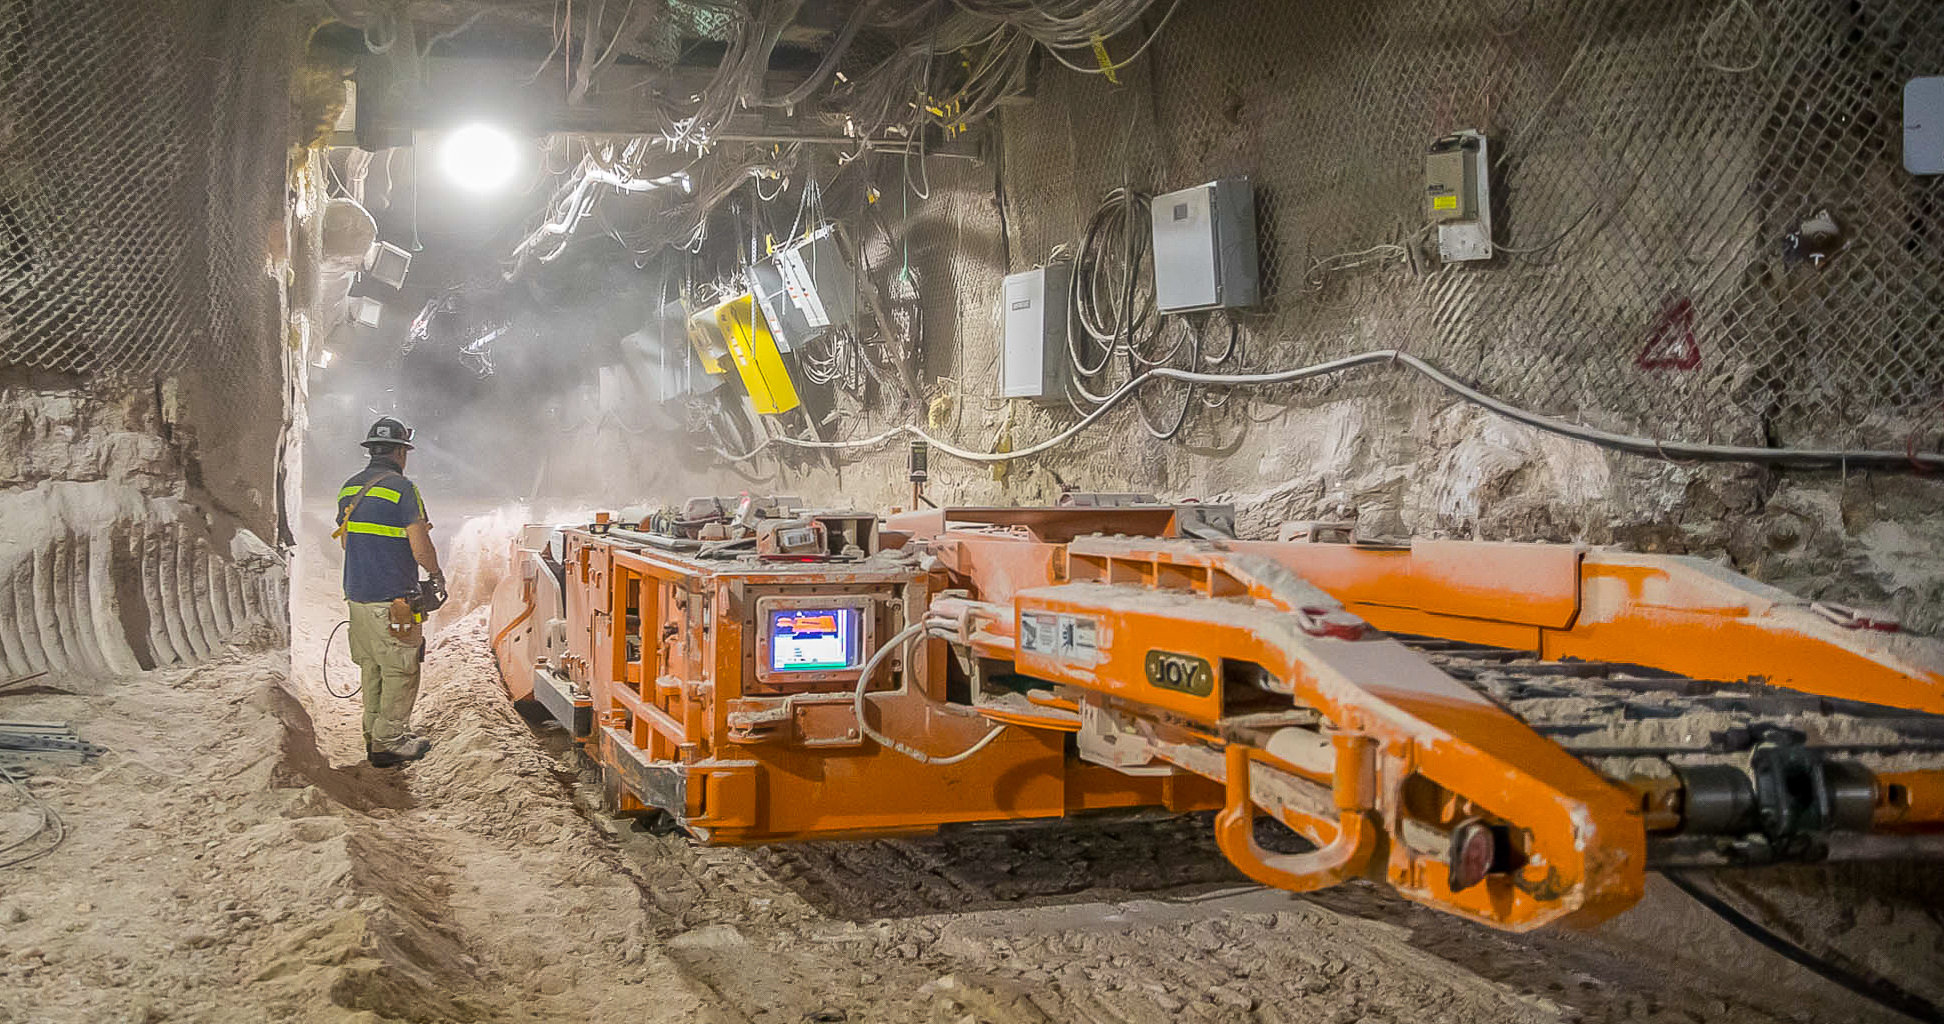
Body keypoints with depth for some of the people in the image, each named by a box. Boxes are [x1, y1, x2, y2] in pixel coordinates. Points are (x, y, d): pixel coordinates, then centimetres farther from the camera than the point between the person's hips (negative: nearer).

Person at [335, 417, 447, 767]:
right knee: (399, 671, 2)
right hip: (393, 598, -8)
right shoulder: (402, 488, -14)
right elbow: (421, 547, -17)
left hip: (357, 593, 8)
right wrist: (436, 575, 1)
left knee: (371, 667, 17)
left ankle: (374, 733, 24)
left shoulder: (349, 488, 9)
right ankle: (389, 742, 5)